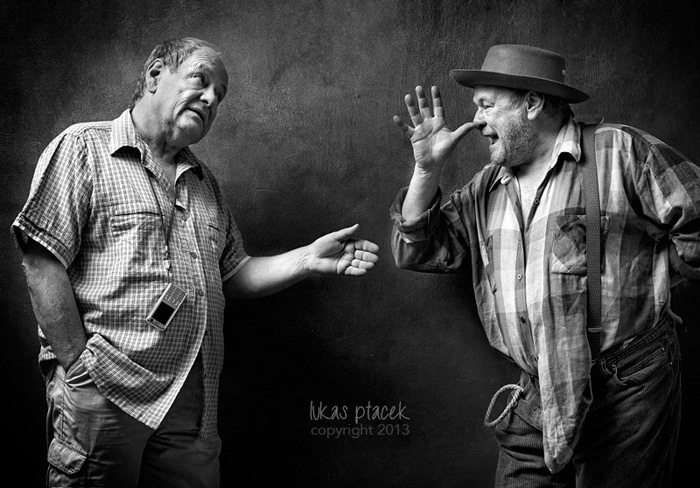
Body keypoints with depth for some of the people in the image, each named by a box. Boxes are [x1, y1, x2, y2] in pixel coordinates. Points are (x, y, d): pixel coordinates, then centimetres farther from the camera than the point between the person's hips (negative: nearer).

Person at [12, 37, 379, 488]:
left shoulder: (205, 183, 22)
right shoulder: (84, 148, -1)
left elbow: (233, 275, 21)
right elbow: (43, 261, -9)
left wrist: (308, 259, 6)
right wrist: (77, 366, -16)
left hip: (192, 399, 6)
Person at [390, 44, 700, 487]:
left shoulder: (621, 152, -7)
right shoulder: (487, 187, 11)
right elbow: (419, 251, 9)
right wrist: (427, 169, -1)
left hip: (627, 389, -5)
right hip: (537, 397, 5)